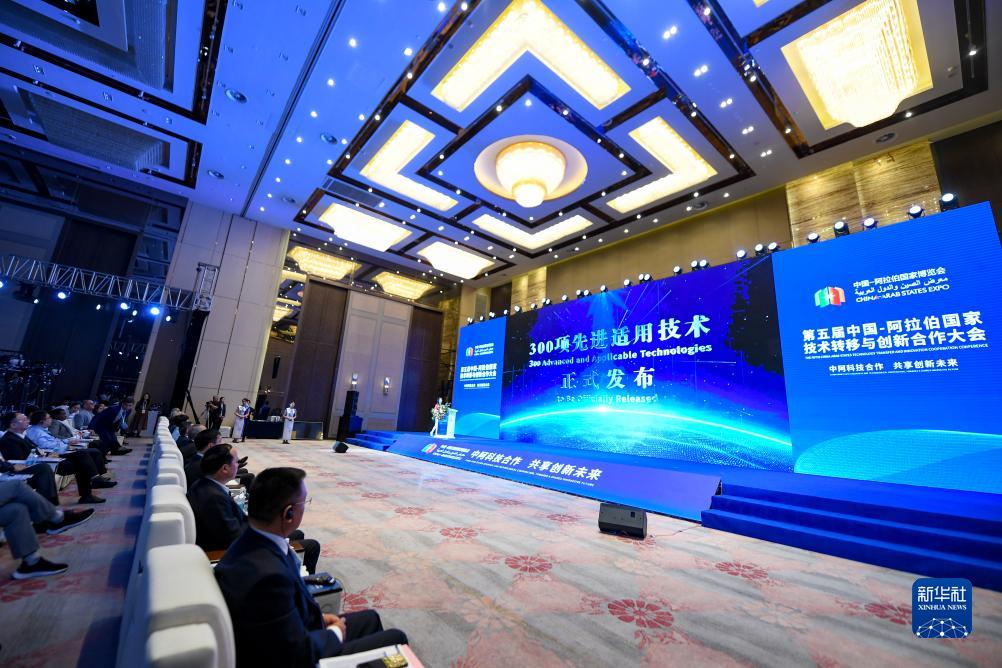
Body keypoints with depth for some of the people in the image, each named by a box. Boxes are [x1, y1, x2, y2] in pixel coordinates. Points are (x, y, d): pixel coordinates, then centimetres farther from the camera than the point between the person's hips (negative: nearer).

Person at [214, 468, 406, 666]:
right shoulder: (268, 573, -38)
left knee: (369, 618, 22)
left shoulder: (250, 543, -11)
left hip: (286, 644, 8)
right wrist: (336, 633, -10)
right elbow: (300, 653, -27)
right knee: (395, 638, 5)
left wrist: (318, 616, 1)